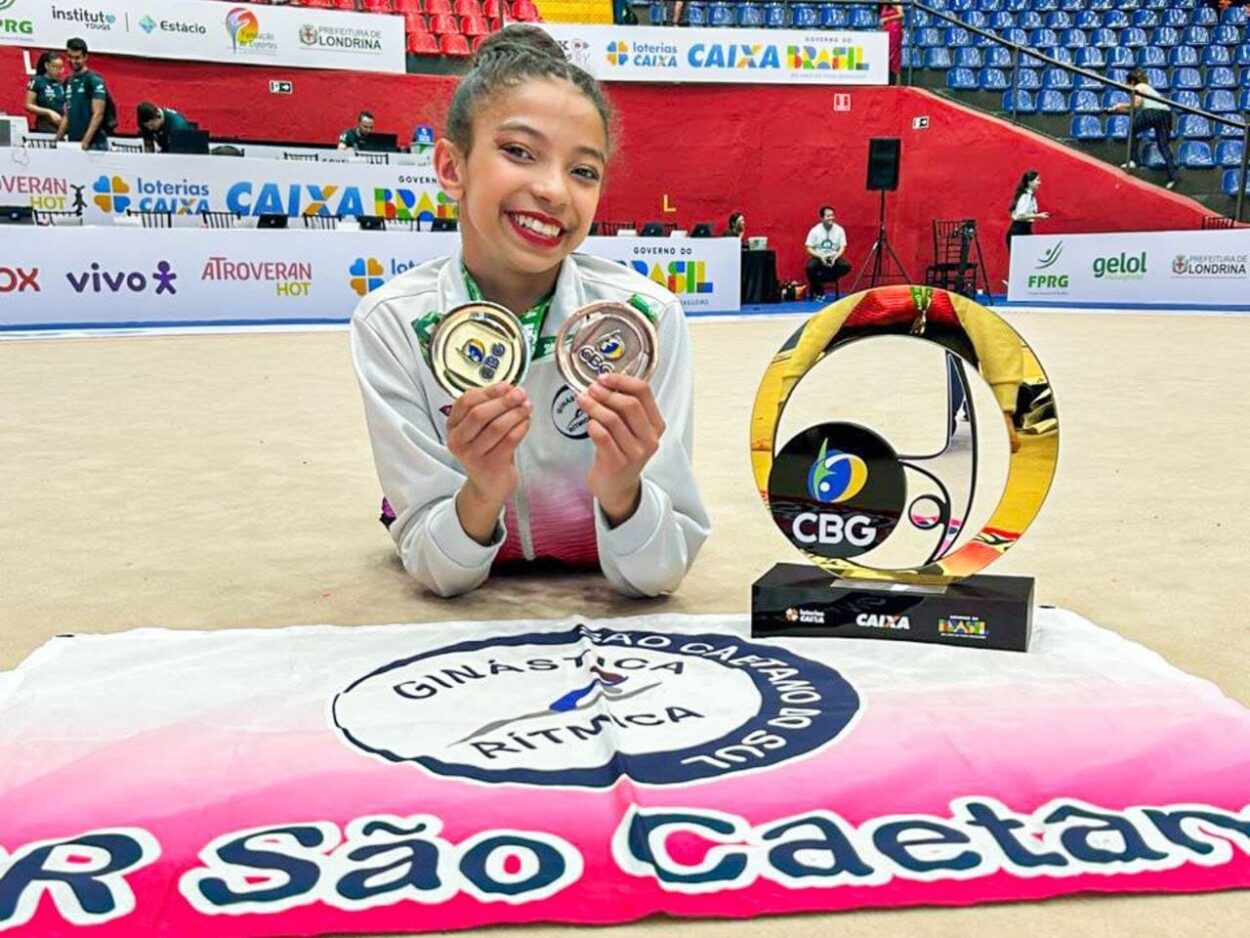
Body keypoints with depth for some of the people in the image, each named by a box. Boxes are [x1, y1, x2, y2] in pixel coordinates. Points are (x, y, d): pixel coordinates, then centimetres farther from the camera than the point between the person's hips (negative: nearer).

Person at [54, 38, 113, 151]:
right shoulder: (68, 82, 16)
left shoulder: (94, 80, -4)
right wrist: (57, 140, 12)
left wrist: (85, 141, -20)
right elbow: (67, 116, 20)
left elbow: (98, 114, -12)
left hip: (94, 144, -6)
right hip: (72, 143, 6)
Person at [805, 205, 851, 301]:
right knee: (810, 267, -34)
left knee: (846, 266, -27)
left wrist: (835, 258, -21)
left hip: (833, 257, 2)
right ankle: (818, 291, -7)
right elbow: (809, 249, -7)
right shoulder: (815, 230, -8)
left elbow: (842, 248, -2)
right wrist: (821, 257, -22)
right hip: (818, 257, -2)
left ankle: (818, 280, -11)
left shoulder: (839, 230, -3)